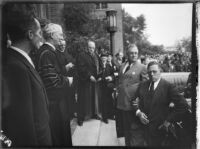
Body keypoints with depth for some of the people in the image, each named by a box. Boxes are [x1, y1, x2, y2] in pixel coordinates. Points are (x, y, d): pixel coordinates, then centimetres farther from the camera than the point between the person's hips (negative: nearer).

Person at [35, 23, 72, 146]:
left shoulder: (49, 51, 11)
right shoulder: (47, 53, -21)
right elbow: (52, 81, -25)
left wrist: (65, 69, 7)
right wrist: (67, 81, -10)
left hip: (57, 99, 10)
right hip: (55, 102, -10)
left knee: (62, 130, 21)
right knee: (58, 136, 5)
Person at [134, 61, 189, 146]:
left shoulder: (168, 87, -8)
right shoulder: (142, 85, 7)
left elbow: (183, 105, -13)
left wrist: (169, 120, -12)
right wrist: (138, 112, -6)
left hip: (159, 128, -3)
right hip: (143, 126, 3)